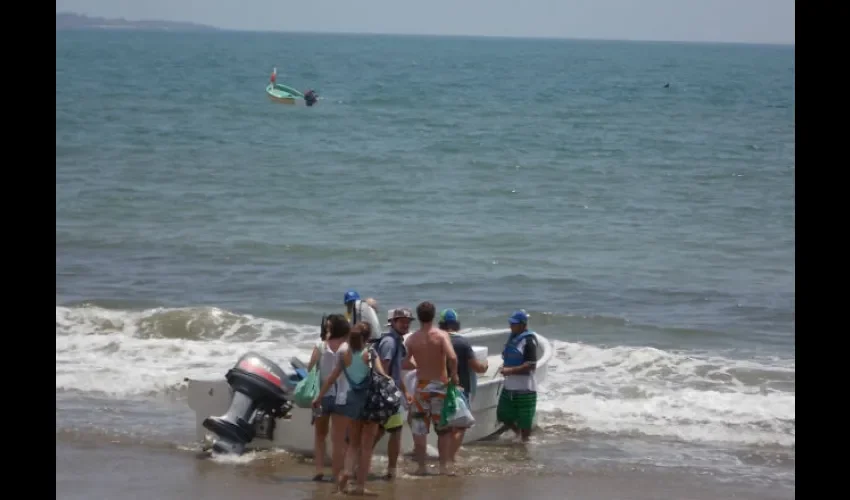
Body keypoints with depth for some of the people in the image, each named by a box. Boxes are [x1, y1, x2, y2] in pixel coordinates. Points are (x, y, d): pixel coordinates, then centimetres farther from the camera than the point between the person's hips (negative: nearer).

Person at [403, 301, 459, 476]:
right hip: (440, 385, -1)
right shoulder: (441, 335, -9)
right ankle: (444, 466, 7)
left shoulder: (412, 339, -1)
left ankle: (421, 466, 8)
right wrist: (454, 375, -8)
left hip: (421, 386, 1)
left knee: (419, 429, 8)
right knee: (443, 429, 9)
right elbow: (452, 357, -23)